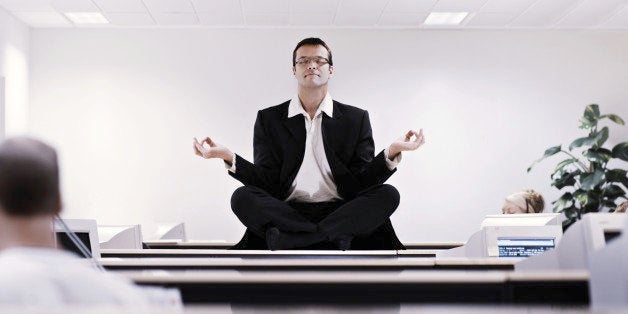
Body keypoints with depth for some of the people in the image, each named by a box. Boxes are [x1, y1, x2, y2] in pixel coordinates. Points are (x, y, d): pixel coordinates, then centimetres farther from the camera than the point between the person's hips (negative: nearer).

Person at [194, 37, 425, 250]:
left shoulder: (356, 119, 11)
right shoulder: (269, 119, 11)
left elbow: (362, 182, 3)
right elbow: (266, 182, 3)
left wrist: (391, 153, -14)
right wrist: (228, 157, -13)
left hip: (341, 212, 1)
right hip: (287, 211, -1)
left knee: (388, 194, -26)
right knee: (242, 197, -26)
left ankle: (286, 239, -28)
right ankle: (335, 238, -28)